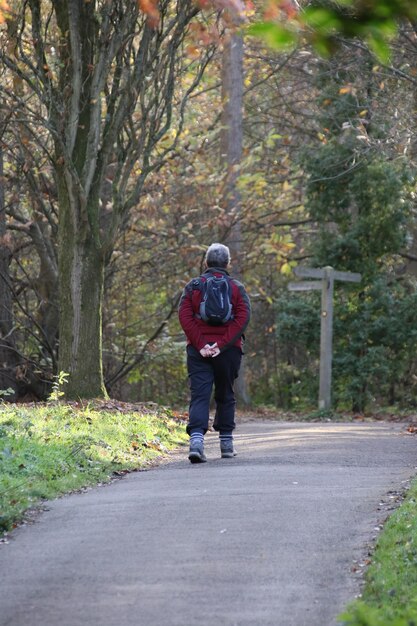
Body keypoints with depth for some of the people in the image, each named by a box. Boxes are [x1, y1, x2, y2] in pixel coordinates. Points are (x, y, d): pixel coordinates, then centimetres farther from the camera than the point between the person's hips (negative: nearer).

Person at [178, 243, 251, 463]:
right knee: (225, 396, 14)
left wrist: (200, 345, -9)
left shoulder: (193, 286, 6)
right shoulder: (237, 288, 6)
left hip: (198, 351, 0)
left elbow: (185, 316, -5)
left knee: (199, 396, -6)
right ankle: (226, 443, 19)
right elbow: (242, 318, -7)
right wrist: (222, 344, -12)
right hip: (228, 351, 0)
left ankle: (196, 439, -25)